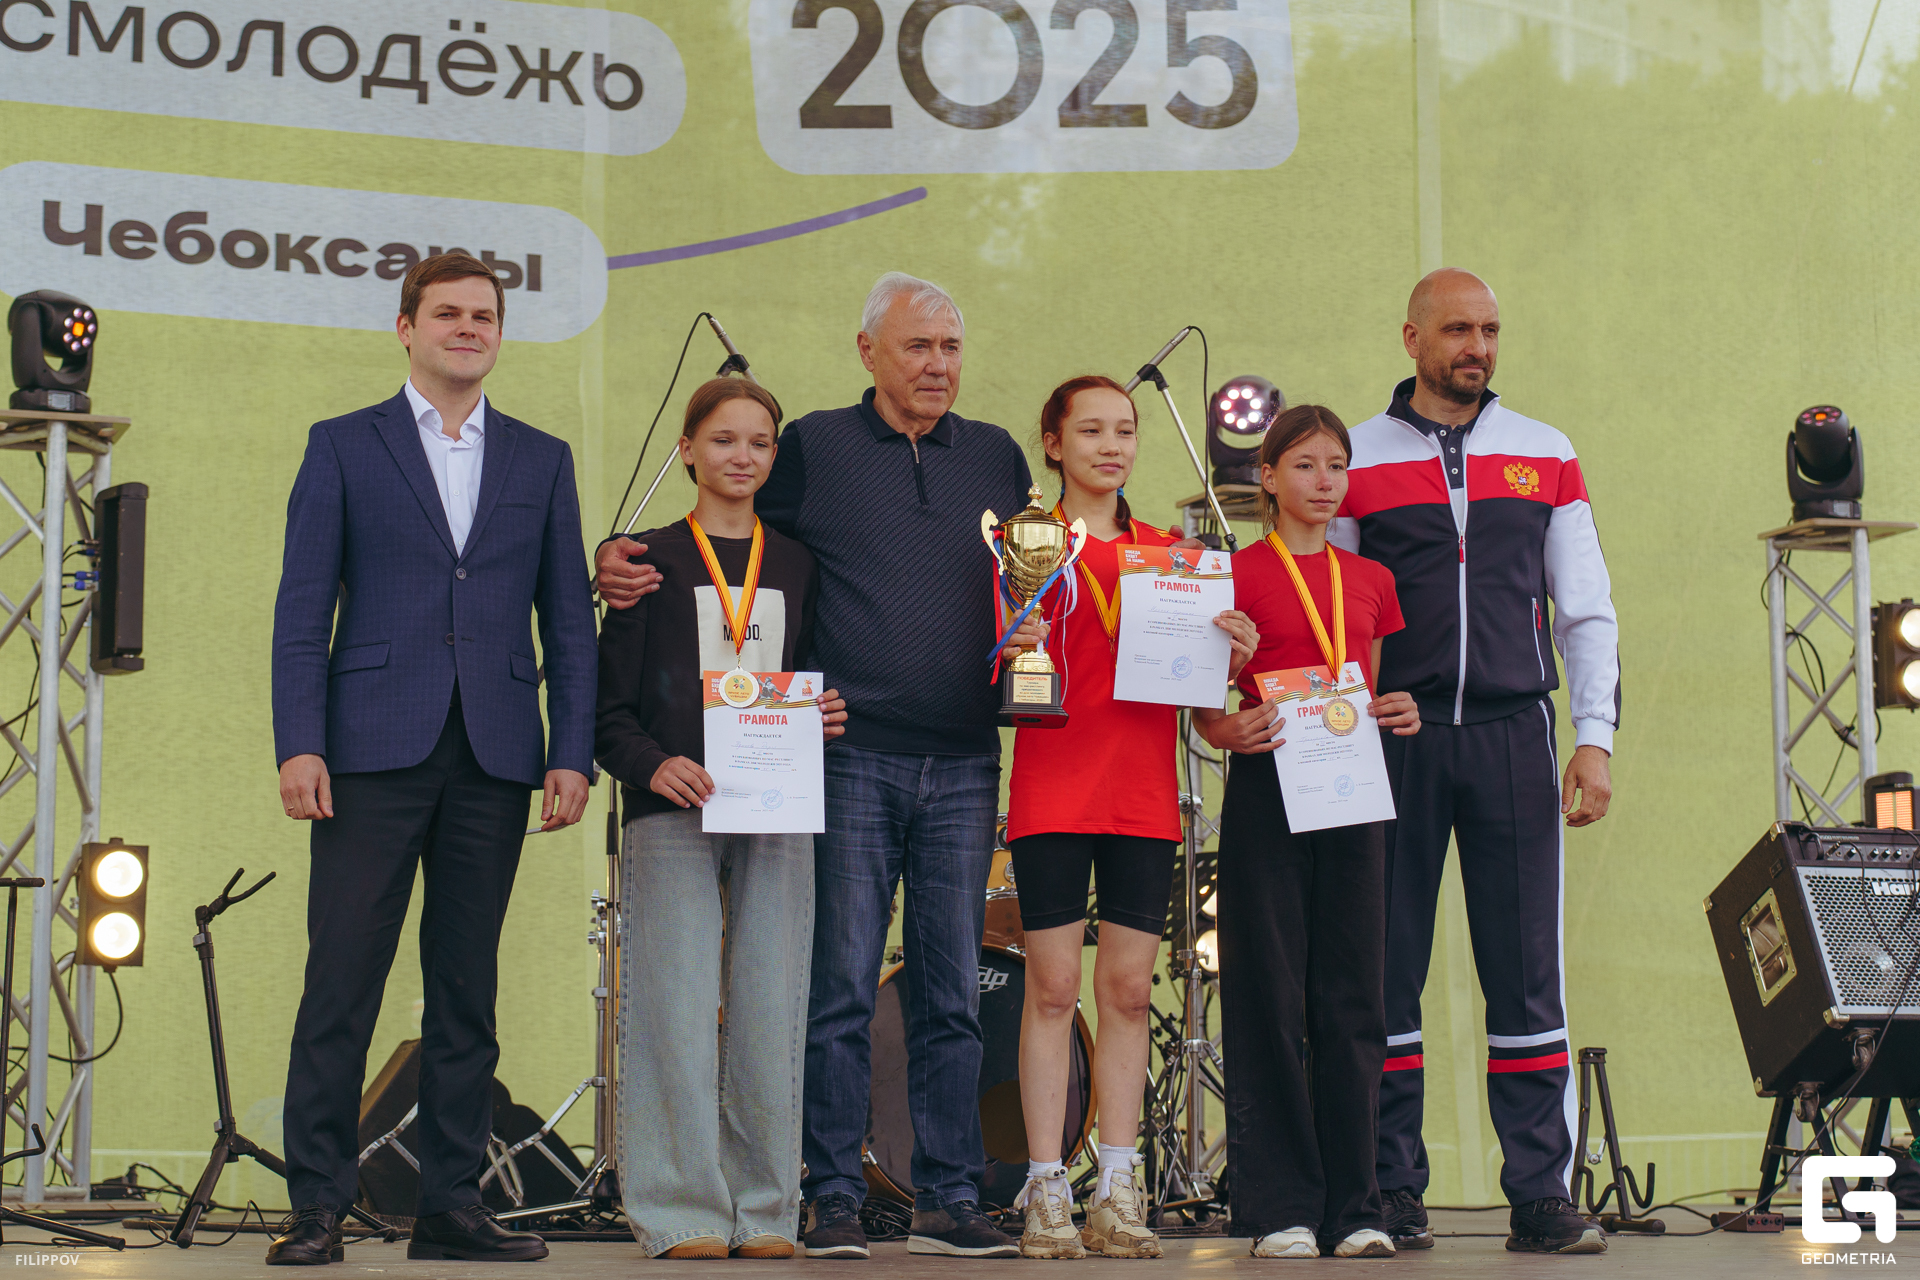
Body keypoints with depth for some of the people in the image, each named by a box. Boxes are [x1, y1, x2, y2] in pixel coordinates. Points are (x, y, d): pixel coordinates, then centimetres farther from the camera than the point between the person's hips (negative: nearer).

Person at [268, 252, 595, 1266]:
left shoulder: (541, 461, 14)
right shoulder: (343, 448, 7)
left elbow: (567, 622, 12)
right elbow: (302, 610, 2)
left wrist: (571, 754, 2)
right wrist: (299, 746, -8)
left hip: (495, 761, 3)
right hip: (376, 753, -2)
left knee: (467, 990, 6)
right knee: (341, 985, -5)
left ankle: (452, 1203, 11)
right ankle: (318, 1207, 1)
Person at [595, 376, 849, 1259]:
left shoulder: (796, 566, 15)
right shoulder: (653, 560, 5)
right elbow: (609, 706, 1)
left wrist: (829, 717, -2)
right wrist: (651, 764, -16)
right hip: (672, 814, -3)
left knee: (769, 1014, 1)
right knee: (679, 1012, -6)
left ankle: (764, 1211, 9)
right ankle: (683, 1212, 0)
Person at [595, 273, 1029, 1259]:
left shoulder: (997, 458, 14)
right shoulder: (814, 448, 5)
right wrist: (620, 558, -8)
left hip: (963, 769, 3)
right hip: (852, 760, -3)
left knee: (952, 995, 6)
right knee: (841, 990, -2)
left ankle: (948, 1201, 11)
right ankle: (833, 1200, 4)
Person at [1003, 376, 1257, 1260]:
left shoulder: (1169, 552, 15)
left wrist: (1231, 658, -5)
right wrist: (1015, 658, -22)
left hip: (1144, 794, 3)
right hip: (1052, 786, -3)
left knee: (1129, 989, 4)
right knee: (1053, 988, -3)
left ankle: (1117, 1193, 8)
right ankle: (1047, 1194, 1)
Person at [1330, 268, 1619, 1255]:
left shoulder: (1545, 457, 12)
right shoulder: (1355, 461, 6)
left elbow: (1585, 612, 11)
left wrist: (1595, 738, 1)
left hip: (1513, 736, 1)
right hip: (1392, 735, -1)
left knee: (1527, 969, -2)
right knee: (1385, 966, -1)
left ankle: (1541, 1195, 1)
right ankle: (1392, 1193, 6)